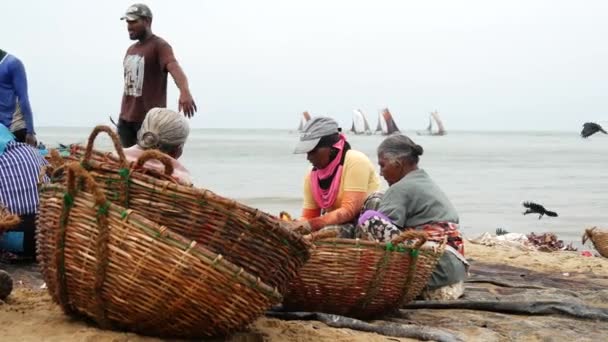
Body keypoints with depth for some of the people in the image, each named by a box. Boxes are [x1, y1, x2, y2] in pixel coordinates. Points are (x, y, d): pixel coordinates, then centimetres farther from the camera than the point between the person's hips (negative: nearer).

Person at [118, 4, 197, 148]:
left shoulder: (159, 46, -9)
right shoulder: (131, 49, 18)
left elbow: (174, 68, -28)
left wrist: (184, 92, -48)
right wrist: (122, 115, 19)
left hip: (150, 120, -8)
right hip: (126, 119, 8)